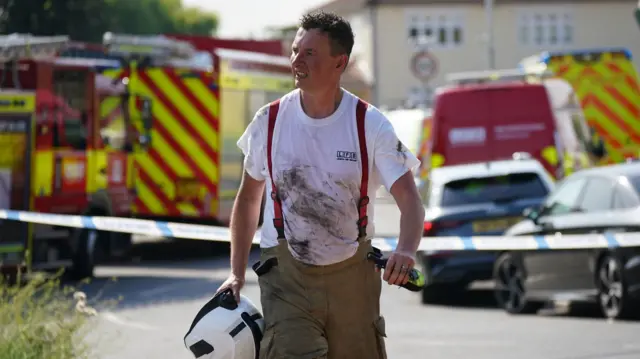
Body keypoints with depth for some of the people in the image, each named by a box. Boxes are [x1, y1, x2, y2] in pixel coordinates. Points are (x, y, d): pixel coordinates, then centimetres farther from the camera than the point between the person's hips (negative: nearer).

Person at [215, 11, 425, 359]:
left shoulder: (370, 124, -7)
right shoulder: (269, 120, -2)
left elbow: (409, 200, -13)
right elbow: (248, 199, 11)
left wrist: (405, 251, -33)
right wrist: (236, 273, 5)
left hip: (352, 275, 1)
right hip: (286, 274, 0)